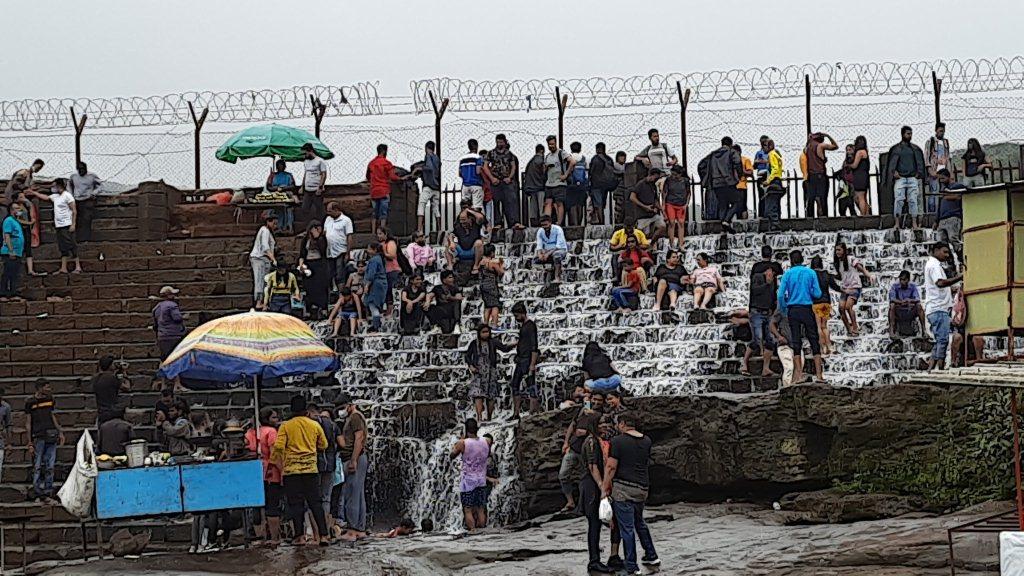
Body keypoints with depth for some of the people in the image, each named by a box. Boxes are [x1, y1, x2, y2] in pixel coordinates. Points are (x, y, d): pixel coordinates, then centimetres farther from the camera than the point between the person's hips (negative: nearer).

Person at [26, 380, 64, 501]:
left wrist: (60, 432, 14)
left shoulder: (49, 399, 12)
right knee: (37, 466, -4)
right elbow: (28, 423, 1)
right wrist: (30, 443, -3)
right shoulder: (30, 402, -1)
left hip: (51, 435, 4)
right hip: (38, 437, -4)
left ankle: (48, 493, 8)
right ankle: (37, 492, 2)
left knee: (50, 466, 4)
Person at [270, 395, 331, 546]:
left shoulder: (285, 426, -1)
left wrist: (279, 465, 2)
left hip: (291, 470, -2)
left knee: (296, 504, 2)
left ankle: (300, 536, -2)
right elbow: (324, 445, 15)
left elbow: (278, 447, -10)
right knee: (316, 503, 6)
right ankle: (324, 535, 0)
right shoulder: (315, 425, 4)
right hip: (311, 469, 2)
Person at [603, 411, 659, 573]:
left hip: (623, 487, -6)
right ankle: (651, 556, 30)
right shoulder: (646, 441, 8)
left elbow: (611, 467, -13)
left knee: (627, 527, -1)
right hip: (642, 487, 6)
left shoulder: (618, 441, -11)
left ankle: (631, 566, 2)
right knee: (639, 522, 25)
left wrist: (605, 488, -7)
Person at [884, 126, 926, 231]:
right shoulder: (896, 148, 6)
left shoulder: (915, 149, 13)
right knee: (899, 200, -9)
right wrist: (894, 172, -11)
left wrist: (918, 173, 2)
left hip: (913, 178, 2)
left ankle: (914, 223, 0)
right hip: (900, 178, -2)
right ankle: (897, 223, -8)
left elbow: (920, 162, 14)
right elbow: (891, 162, 3)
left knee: (913, 200, -2)